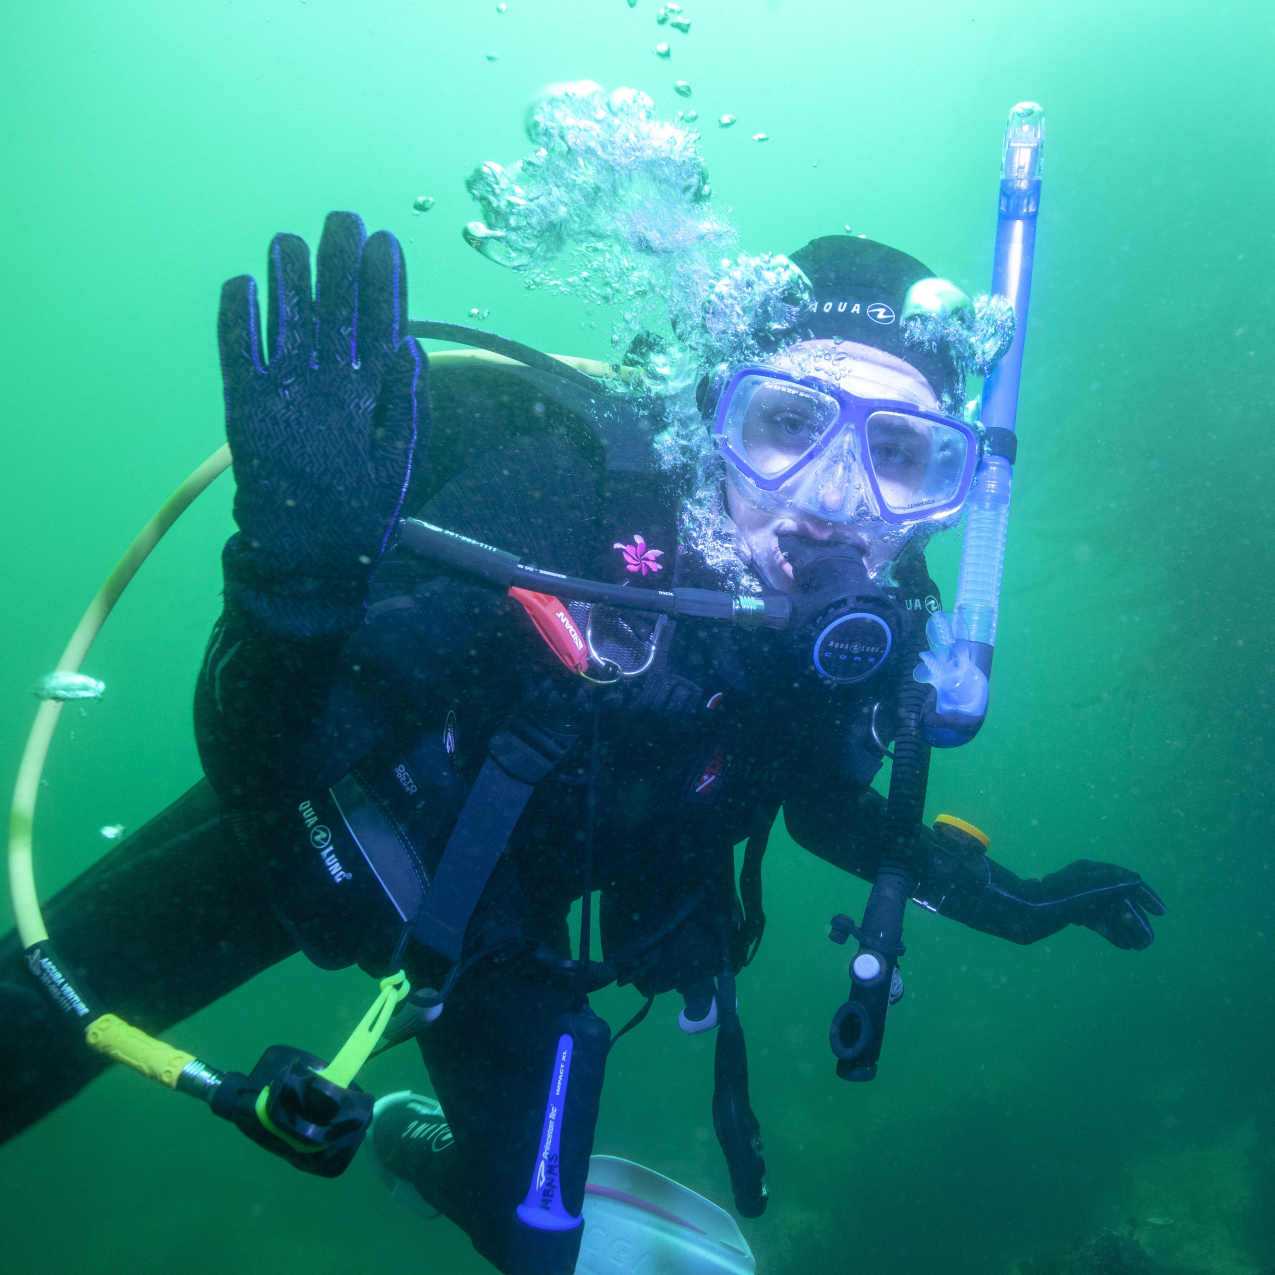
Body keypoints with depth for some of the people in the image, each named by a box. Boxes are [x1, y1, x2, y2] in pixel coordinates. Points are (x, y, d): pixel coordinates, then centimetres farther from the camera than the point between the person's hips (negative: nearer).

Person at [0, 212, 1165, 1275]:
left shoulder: (872, 628, -18)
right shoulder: (567, 499, -35)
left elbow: (824, 804, 6)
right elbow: (259, 770, -36)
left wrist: (999, 898, 7)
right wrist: (298, 579, -55)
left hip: (507, 928, 4)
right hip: (346, 825, -3)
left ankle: (414, 1142, 53)